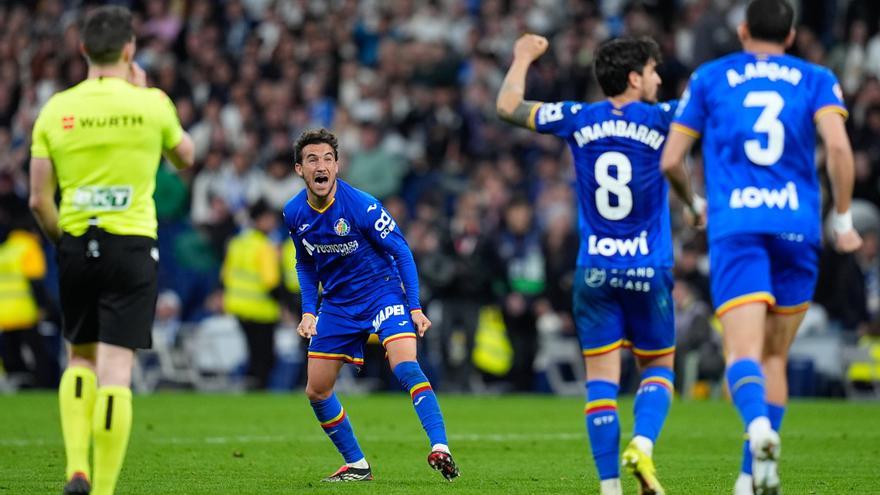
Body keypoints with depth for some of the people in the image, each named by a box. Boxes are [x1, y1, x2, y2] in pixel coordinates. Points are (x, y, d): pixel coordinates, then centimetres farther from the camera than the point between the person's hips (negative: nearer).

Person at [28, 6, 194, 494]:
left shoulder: (55, 110, 0)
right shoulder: (151, 105, -4)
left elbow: (39, 199, -1)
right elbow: (185, 157, 17)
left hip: (75, 245, 2)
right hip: (132, 247, -2)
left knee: (80, 360, 20)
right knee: (115, 372, -3)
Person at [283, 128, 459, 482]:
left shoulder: (362, 205, -20)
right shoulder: (294, 213, -5)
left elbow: (401, 251, -11)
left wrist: (415, 307, -14)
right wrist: (308, 312, 4)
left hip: (382, 291, -6)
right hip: (336, 304, 6)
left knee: (405, 366, -29)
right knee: (316, 390, 5)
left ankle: (440, 449, -35)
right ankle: (356, 466, 20)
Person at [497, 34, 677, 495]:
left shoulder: (578, 120, 1)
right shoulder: (658, 120, -6)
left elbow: (508, 106, 11)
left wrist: (523, 58, 27)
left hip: (594, 272, 2)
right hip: (648, 271, -2)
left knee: (601, 379, 2)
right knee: (659, 366, 15)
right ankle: (642, 444, -11)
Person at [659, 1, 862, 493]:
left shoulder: (709, 78, 15)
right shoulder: (816, 80, 13)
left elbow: (670, 161, 12)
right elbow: (838, 145, -5)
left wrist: (695, 205, 31)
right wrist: (843, 221, 4)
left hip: (735, 227, -1)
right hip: (797, 229, 1)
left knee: (744, 353, -14)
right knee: (775, 358, 15)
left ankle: (760, 427, -45)